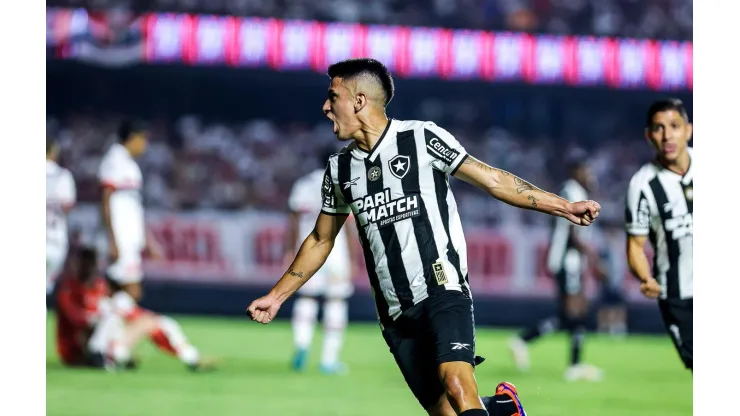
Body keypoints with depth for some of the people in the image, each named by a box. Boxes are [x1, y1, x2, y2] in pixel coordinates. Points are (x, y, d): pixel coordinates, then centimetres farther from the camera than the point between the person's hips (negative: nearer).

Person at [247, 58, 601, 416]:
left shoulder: (422, 139, -3)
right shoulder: (339, 168, 12)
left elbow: (492, 180, -2)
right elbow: (321, 240, 24)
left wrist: (564, 207, -6)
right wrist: (276, 296, 22)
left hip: (443, 291, -5)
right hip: (395, 315, 5)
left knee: (456, 384, -28)